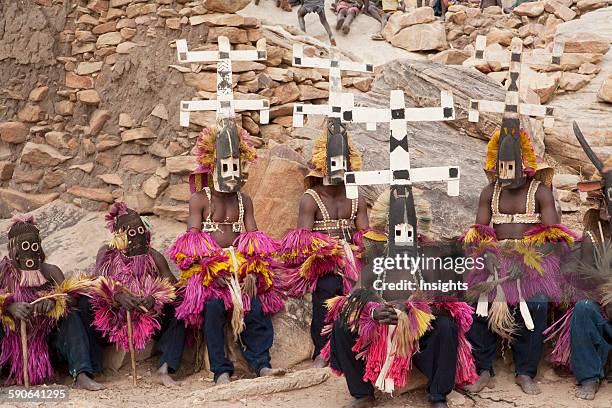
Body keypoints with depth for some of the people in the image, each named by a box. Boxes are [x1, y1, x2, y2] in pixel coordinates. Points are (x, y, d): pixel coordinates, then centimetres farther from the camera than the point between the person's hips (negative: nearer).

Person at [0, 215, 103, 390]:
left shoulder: (50, 271, 5)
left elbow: (69, 297, -9)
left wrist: (52, 302, -30)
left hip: (44, 340, 1)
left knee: (71, 317, -20)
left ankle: (81, 375, -33)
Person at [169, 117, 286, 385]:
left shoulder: (244, 201, 16)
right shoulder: (199, 199, 5)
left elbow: (254, 239, 7)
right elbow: (192, 241, -5)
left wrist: (252, 272, -11)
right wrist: (211, 270, -20)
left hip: (240, 265, 3)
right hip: (207, 268, -3)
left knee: (255, 306, -21)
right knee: (214, 305, -28)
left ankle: (261, 365, -18)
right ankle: (221, 371, -23)